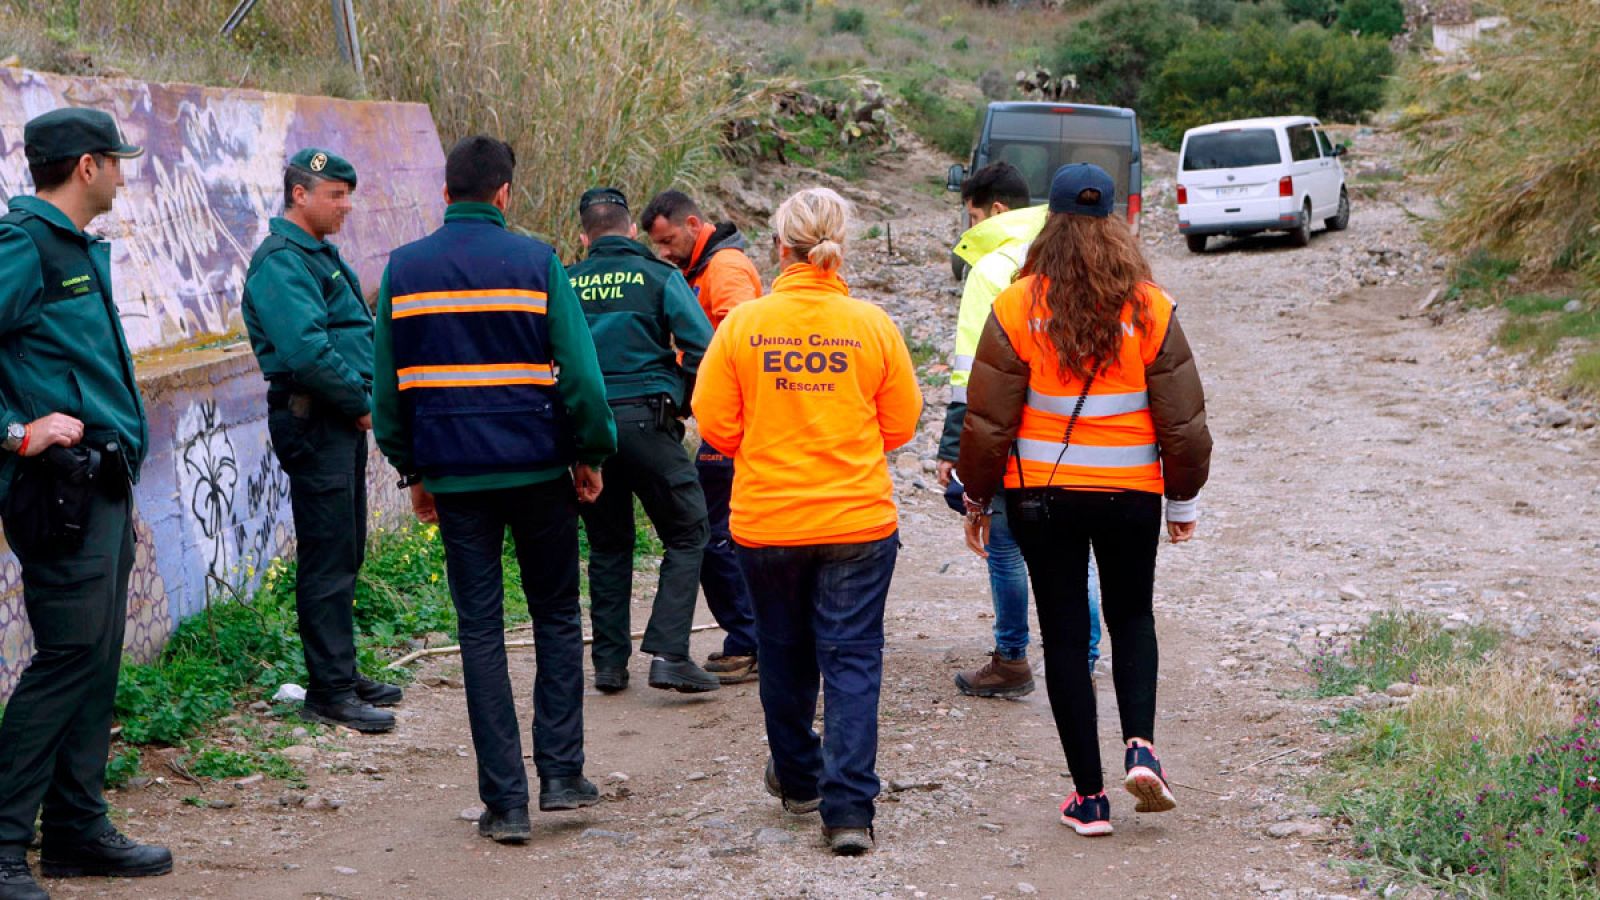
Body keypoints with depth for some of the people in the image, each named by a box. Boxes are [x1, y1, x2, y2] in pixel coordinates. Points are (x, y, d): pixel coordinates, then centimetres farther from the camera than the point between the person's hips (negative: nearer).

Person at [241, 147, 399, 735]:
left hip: (343, 421, 10)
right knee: (328, 559, -7)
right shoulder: (281, 262, -15)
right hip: (313, 420, -10)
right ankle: (329, 692, -2)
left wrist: (366, 398, 6)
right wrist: (360, 403, -15)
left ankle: (342, 675, 24)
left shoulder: (321, 255, 17)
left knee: (345, 554, 15)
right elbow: (306, 352, -25)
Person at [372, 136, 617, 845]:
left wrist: (411, 470, 16)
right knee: (557, 618, 15)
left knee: (480, 629, 6)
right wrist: (592, 455, 4)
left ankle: (505, 801, 4)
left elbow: (386, 385, 7)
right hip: (538, 467, -1)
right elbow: (579, 372, -8)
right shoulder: (536, 262, -5)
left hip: (455, 474, 2)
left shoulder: (404, 269, 3)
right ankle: (560, 772, 10)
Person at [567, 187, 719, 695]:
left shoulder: (565, 285, 7)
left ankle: (609, 662, 15)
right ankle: (669, 653, -7)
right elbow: (701, 349, -7)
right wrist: (683, 403, 8)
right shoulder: (660, 278, 0)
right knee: (685, 536, 5)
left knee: (607, 545, 15)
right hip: (646, 419, -3)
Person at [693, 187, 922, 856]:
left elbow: (715, 424, -3)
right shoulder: (872, 325, -7)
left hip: (767, 520, 1)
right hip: (859, 520, -1)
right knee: (852, 659, 3)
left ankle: (798, 777, 36)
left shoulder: (743, 325, -8)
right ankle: (848, 807, -5)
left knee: (785, 653, 19)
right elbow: (900, 424, 2)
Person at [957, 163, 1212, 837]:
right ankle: (1140, 745, 0)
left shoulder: (1017, 307, -8)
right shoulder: (1151, 308, -5)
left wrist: (977, 499, 7)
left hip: (1043, 495, -1)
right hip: (1132, 492, 1)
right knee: (1132, 617, 22)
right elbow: (1183, 420, 0)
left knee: (1065, 635, 7)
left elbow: (988, 420, -6)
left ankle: (1089, 796, 9)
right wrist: (1183, 500, 13)